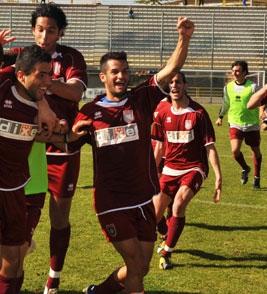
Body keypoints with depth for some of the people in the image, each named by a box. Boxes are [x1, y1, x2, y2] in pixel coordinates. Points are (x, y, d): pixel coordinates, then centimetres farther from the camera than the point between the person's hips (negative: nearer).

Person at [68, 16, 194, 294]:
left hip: (143, 200, 3)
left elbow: (170, 70, -13)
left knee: (140, 269, 12)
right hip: (111, 202, -3)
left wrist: (184, 39, -29)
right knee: (135, 265, -7)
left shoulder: (142, 99, 0)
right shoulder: (90, 111, 0)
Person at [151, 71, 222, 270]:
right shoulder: (163, 113, 2)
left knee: (179, 204, -29)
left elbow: (210, 146, -10)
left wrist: (218, 176, -16)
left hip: (194, 168, -4)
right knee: (154, 214, 3)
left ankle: (167, 252, -15)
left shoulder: (198, 113, -10)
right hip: (170, 169, 5)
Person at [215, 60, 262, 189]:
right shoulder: (228, 87, 0)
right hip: (235, 124, 2)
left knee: (256, 151, 8)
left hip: (252, 125, -2)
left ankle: (257, 177, 28)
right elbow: (226, 103, 17)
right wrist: (220, 117, 27)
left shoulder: (252, 86, -13)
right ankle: (245, 169, 16)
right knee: (235, 150, -14)